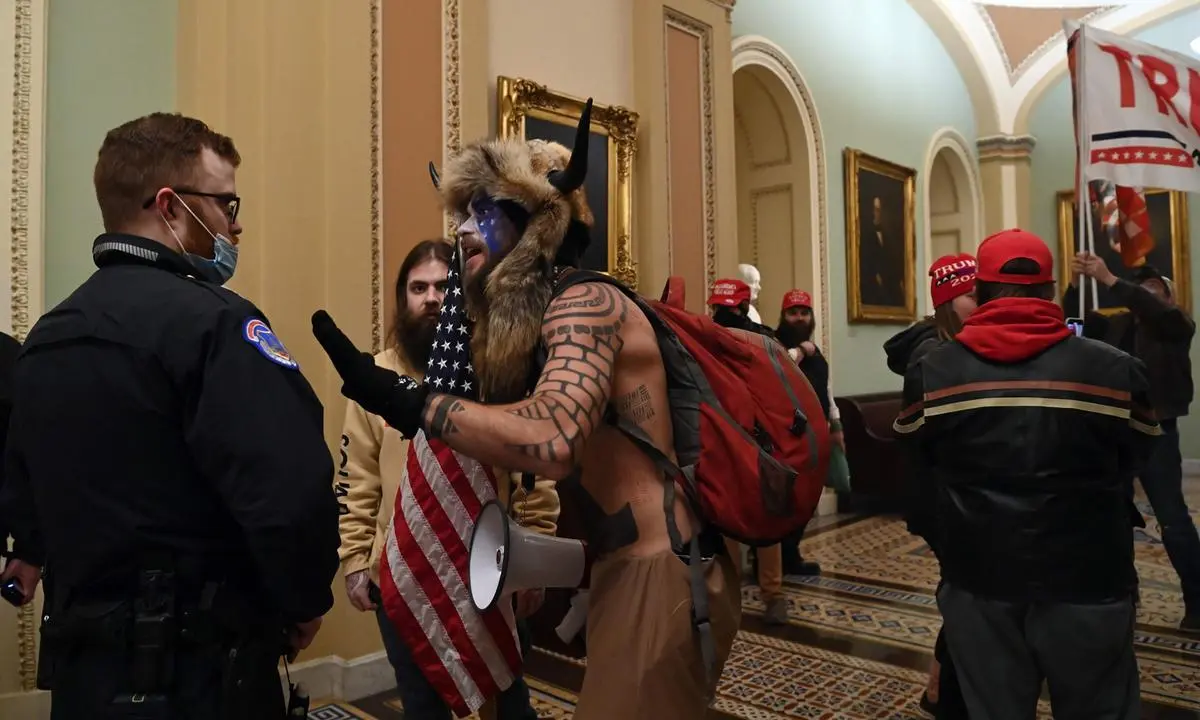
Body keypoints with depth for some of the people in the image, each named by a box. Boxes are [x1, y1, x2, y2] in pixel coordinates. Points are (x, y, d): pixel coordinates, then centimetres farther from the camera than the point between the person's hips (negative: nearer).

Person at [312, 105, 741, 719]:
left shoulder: (585, 302, -16)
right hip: (627, 570, 9)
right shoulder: (529, 323, 14)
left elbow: (552, 442, -33)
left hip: (664, 579, -9)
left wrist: (408, 402, -29)